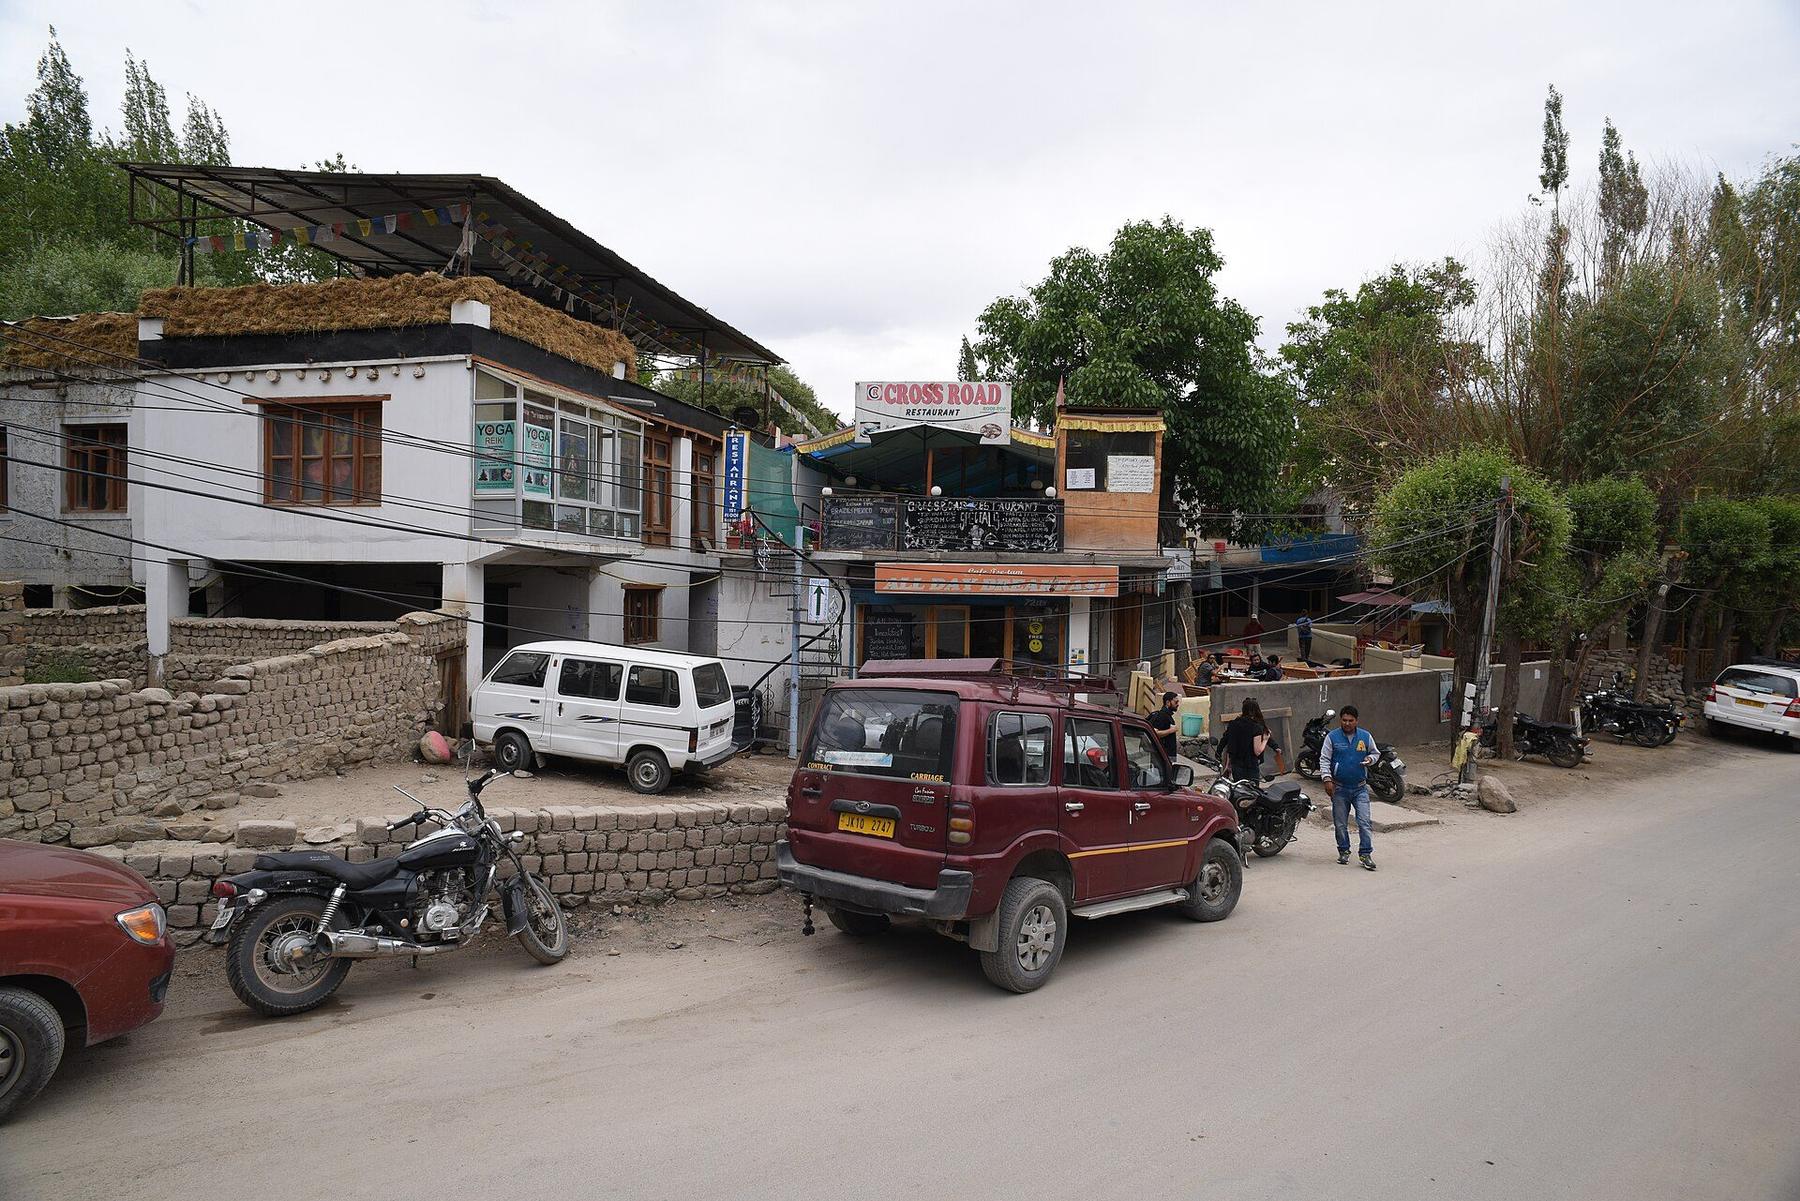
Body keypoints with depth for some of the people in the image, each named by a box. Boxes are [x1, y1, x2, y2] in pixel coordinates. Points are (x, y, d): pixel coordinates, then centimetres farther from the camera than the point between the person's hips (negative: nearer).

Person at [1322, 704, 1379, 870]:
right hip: (1339, 788, 0)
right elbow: (1324, 759, -1)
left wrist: (1370, 759, -6)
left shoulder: (1366, 736, 2)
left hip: (1360, 788, 0)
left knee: (1364, 822, -7)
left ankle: (1365, 854, -1)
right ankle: (1344, 851, 23)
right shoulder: (1332, 737, -2)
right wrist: (1327, 779, -11)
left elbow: (1376, 752, 17)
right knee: (1340, 824, 8)